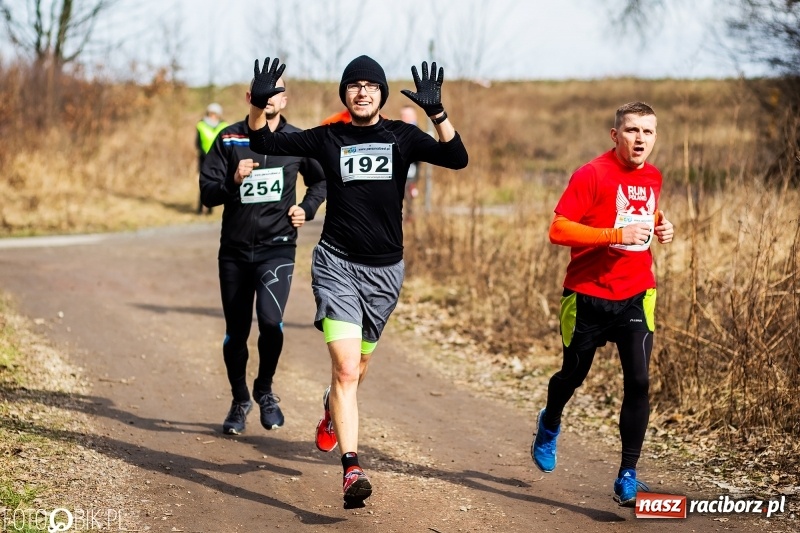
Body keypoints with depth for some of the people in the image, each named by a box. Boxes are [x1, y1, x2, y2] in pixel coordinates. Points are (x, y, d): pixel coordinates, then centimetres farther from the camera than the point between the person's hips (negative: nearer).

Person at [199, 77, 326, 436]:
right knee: (236, 332, 8)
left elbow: (321, 180, 20)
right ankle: (240, 401, 31)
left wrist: (306, 208, 3)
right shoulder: (229, 140, 0)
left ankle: (265, 390, 4)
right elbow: (206, 192, -4)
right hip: (234, 249, 1)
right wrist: (232, 181, -22)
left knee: (270, 320, -21)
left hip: (277, 248, -1)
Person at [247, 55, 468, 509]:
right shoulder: (327, 139, 3)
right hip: (337, 263, -2)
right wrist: (259, 105, -15)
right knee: (346, 368, -17)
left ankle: (333, 409, 54)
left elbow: (457, 159, -12)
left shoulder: (402, 137, 2)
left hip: (385, 270, 2)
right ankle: (352, 469, -20)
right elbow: (265, 143, 4)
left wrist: (437, 113, -27)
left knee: (357, 366, 19)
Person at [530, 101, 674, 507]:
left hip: (636, 295, 3)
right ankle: (550, 424, 50)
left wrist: (660, 226, 3)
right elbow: (558, 230, -21)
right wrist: (618, 234, -28)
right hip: (588, 295, -3)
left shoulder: (653, 178, 5)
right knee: (574, 374, 15)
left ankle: (628, 476, -3)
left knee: (638, 381, -11)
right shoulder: (592, 176, -14)